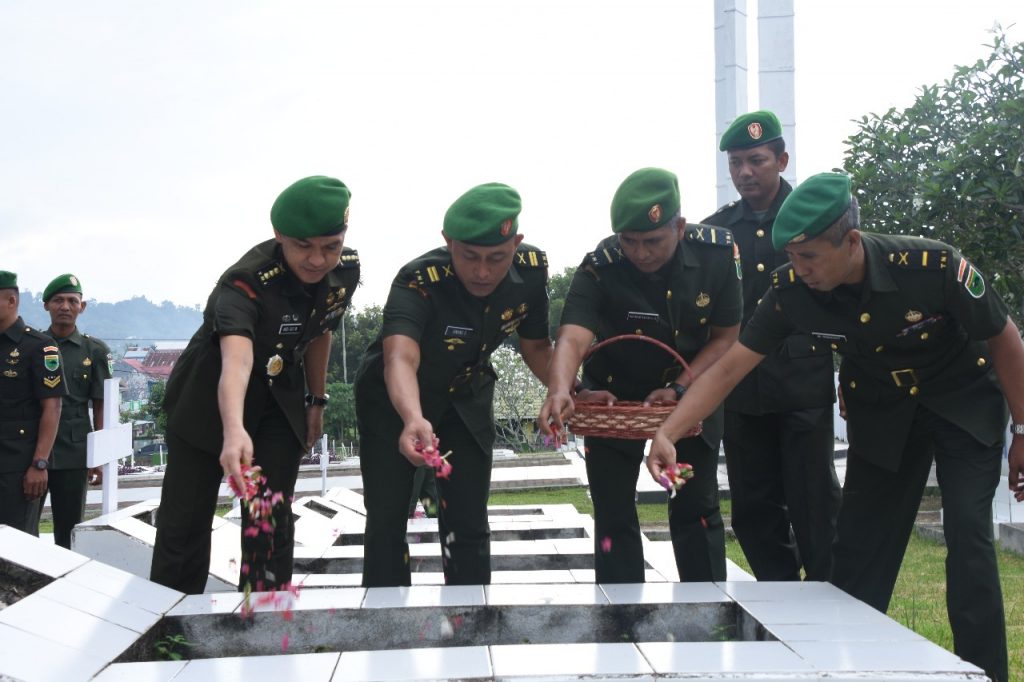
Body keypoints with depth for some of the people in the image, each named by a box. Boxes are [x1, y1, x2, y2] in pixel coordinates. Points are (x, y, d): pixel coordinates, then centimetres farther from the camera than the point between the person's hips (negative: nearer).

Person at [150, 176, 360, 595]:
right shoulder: (246, 281, -33)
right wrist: (234, 431, -68)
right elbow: (237, 359, -52)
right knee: (185, 520, 0)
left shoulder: (346, 271, -15)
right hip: (209, 400, -4)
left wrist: (316, 400, 11)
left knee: (271, 523, -2)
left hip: (281, 402, 4)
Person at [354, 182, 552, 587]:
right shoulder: (418, 282, -35)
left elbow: (535, 345, -5)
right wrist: (415, 420, -72)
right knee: (387, 519, -3)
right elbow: (400, 358, -52)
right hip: (394, 402, -3)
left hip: (466, 398, 4)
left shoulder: (531, 269, -21)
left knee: (468, 523, 3)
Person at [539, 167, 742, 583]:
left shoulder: (717, 251, -18)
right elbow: (572, 338, -41)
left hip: (691, 389, 2)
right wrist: (561, 390, -61)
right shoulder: (599, 268, -26)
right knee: (614, 516, -2)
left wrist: (679, 389, -21)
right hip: (614, 396, -1)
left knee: (698, 509, 6)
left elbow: (726, 336, -9)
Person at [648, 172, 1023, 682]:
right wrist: (667, 434, -32)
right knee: (858, 546, 1)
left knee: (968, 535, -13)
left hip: (964, 404, -3)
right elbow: (728, 368, -20)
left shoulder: (933, 267, -31)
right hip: (882, 414, 3)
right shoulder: (791, 290, -24)